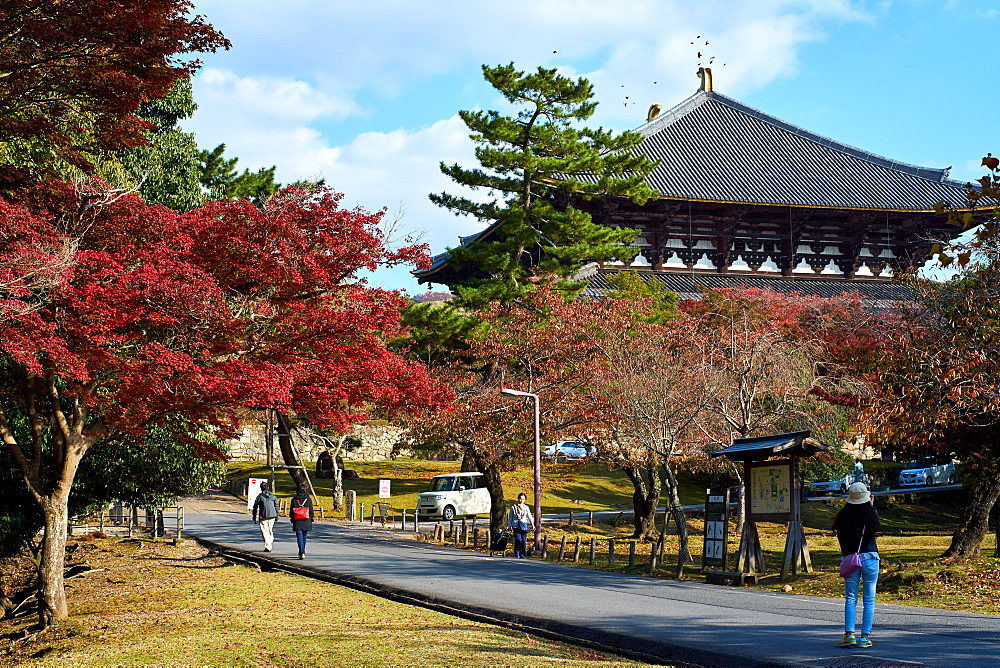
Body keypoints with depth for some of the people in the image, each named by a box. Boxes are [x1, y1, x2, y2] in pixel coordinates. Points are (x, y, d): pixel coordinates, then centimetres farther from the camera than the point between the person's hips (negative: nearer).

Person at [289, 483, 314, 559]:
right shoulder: (308, 499, -2)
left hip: (297, 522, -1)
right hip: (306, 522, 1)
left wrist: (292, 520, 14)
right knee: (304, 537, 17)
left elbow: (291, 511, 4)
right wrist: (311, 520, 12)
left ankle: (302, 553, -17)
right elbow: (311, 511, 2)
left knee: (300, 537, -3)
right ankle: (302, 552, 28)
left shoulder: (294, 499, 0)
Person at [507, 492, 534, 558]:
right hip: (516, 526, -2)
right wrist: (510, 526, 6)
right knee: (518, 539, -18)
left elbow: (529, 516, 8)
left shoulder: (526, 508, 12)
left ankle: (523, 555, 6)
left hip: (524, 526, 2)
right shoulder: (513, 507, 8)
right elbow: (510, 517, 12)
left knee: (524, 541, -3)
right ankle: (516, 553, -4)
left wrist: (532, 524, -5)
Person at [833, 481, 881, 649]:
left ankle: (849, 634, -2)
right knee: (869, 600, 6)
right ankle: (865, 636, 5)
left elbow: (841, 538, 2)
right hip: (870, 558, 0)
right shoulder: (872, 513, -3)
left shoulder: (843, 516, -3)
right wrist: (871, 505, 26)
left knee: (850, 599, 8)